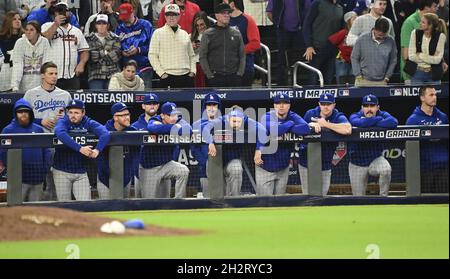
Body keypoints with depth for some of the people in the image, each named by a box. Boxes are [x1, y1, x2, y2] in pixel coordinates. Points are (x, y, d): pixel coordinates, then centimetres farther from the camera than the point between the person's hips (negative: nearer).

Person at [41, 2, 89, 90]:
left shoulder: (77, 31, 16)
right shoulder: (48, 26, 6)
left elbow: (84, 51, 16)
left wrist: (81, 64, -2)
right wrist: (56, 24, -14)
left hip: (72, 76, 4)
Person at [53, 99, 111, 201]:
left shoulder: (89, 124, -1)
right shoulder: (63, 122, -7)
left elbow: (105, 134, -18)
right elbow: (61, 134, -31)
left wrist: (97, 150, -35)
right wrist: (80, 149, -39)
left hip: (81, 173, 2)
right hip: (62, 172, -2)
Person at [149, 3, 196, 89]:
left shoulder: (184, 34, 17)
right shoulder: (158, 33, 3)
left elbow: (191, 55, 22)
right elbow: (152, 55, -1)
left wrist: (193, 70, 6)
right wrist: (161, 72, -10)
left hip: (186, 76, 4)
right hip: (168, 77, -4)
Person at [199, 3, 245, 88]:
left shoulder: (236, 34, 12)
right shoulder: (208, 34, 5)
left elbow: (242, 56, 13)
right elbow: (202, 57, 2)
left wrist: (240, 73, 1)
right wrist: (209, 75, -6)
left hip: (234, 77, 2)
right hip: (215, 78, -2)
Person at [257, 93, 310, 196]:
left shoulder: (293, 117, -3)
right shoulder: (267, 117, -11)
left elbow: (306, 129, -23)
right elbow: (271, 130, -34)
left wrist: (284, 129, -22)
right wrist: (290, 124, -19)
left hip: (283, 168, 3)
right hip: (265, 167, -3)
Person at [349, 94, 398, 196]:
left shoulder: (383, 115, -7)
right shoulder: (355, 116, -8)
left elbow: (393, 122, -31)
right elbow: (357, 123, -35)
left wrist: (370, 123, -27)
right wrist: (379, 119, -26)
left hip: (376, 159, 0)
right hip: (357, 164, 0)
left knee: (386, 169, -34)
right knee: (359, 200, 2)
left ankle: (383, 197, -13)